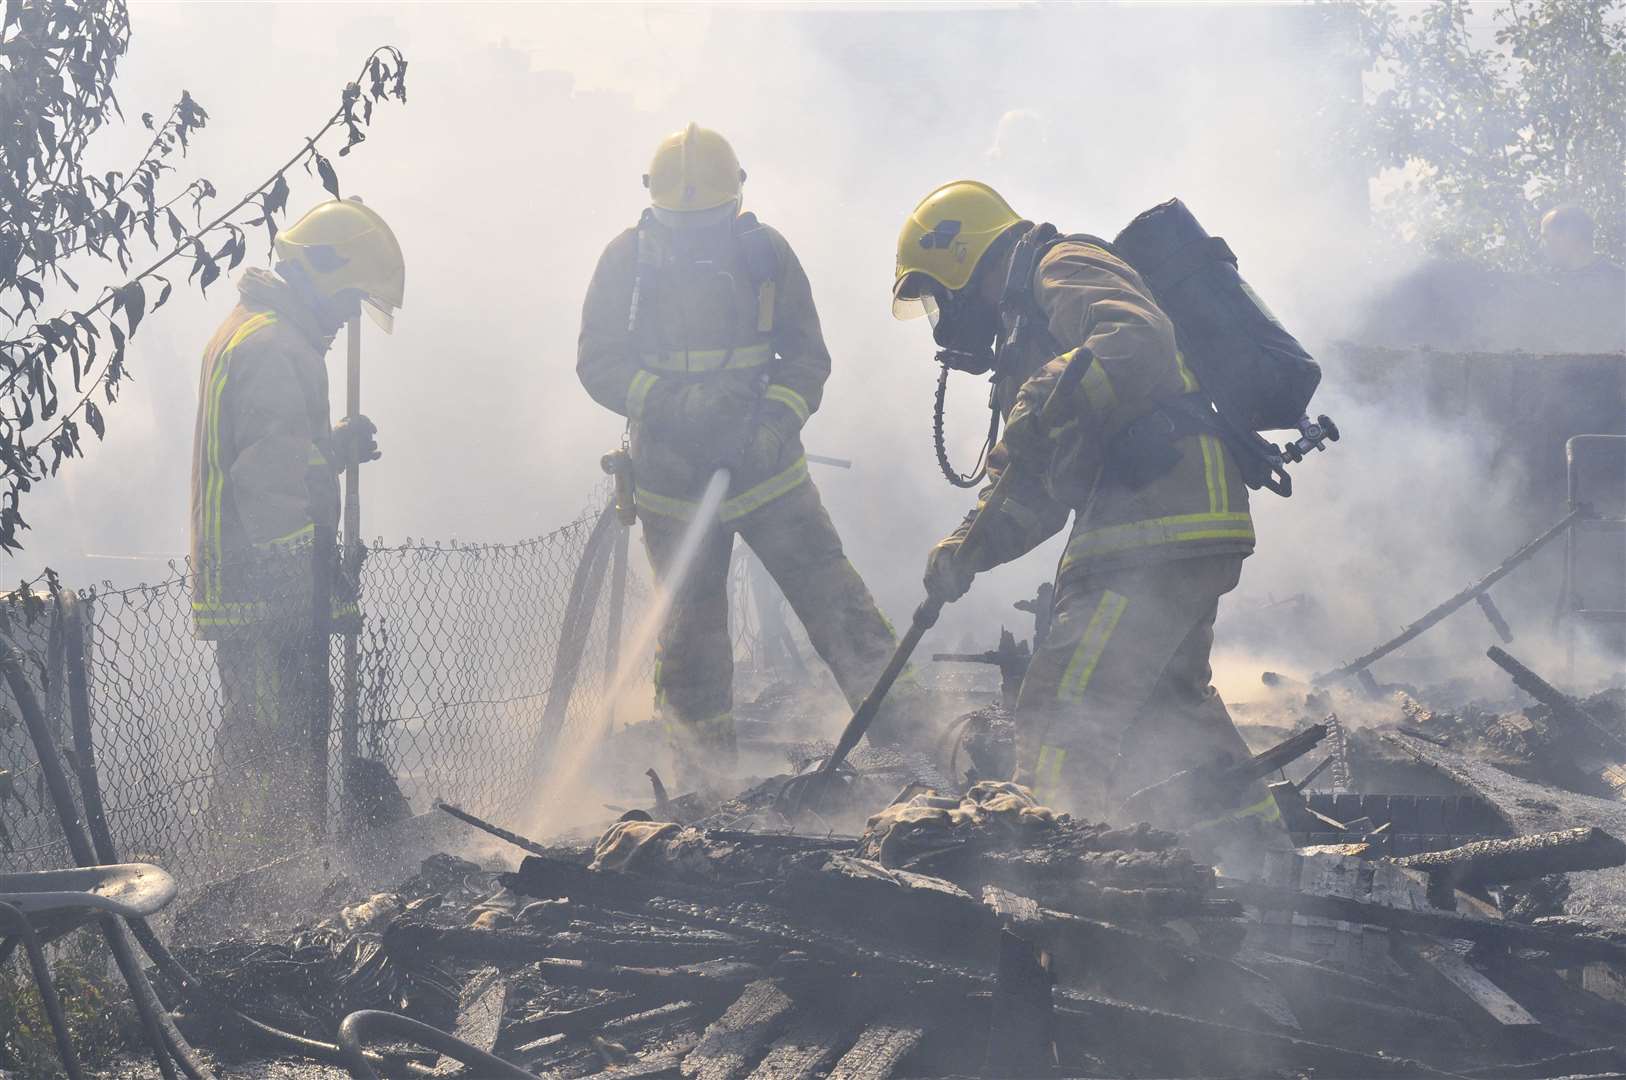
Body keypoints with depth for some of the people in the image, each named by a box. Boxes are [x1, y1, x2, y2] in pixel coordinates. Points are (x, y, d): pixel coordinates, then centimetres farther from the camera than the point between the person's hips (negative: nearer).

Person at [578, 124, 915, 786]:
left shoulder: (765, 253, -1)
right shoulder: (627, 261, -3)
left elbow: (807, 356, 1)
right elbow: (598, 364, -4)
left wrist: (777, 418, -18)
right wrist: (674, 401, -21)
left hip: (766, 467, 0)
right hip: (673, 478, 0)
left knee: (833, 600, -10)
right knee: (690, 634, 7)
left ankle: (908, 732, -8)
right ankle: (705, 789, 17)